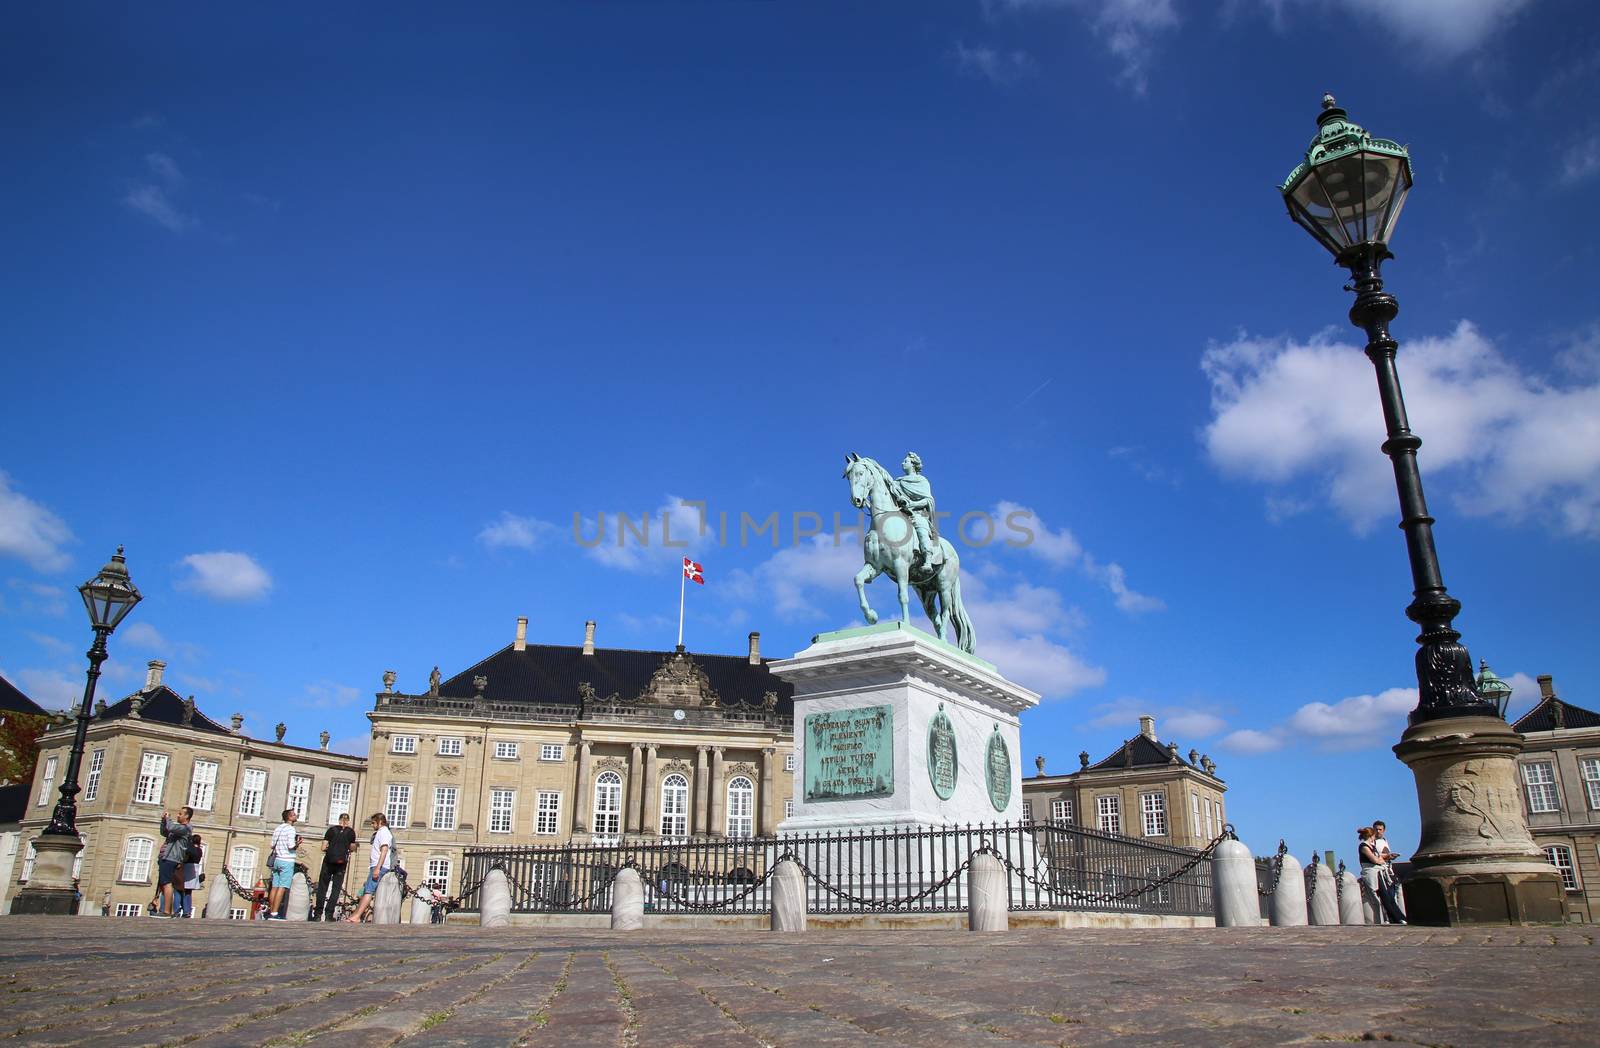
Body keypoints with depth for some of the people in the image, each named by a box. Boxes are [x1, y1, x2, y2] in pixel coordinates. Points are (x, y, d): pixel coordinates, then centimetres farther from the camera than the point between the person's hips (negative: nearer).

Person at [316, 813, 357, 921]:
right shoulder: (350, 832, 4)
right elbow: (352, 847, 14)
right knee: (336, 888, 5)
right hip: (341, 862, 0)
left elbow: (323, 848, 1)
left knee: (322, 887, 10)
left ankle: (318, 913, 8)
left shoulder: (332, 829, 4)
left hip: (329, 860, 0)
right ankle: (329, 914, -1)